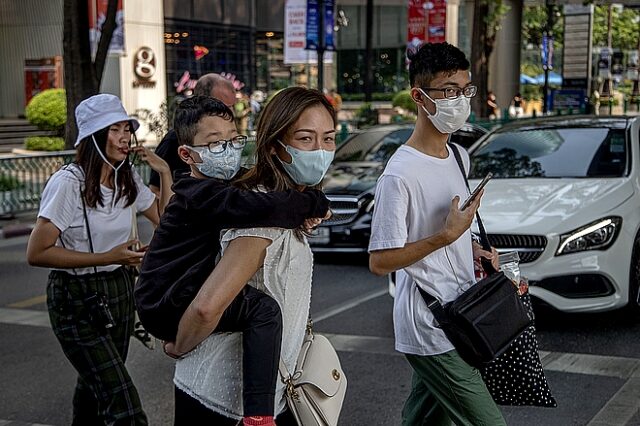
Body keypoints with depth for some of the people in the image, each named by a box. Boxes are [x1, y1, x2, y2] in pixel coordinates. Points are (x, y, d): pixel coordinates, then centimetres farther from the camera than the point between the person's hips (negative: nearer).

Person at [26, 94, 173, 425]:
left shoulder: (127, 179, 6)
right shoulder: (68, 183, -18)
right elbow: (37, 253, -19)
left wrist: (164, 172, 4)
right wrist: (106, 257, -22)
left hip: (120, 291, 7)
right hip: (78, 299, -7)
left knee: (96, 385, 18)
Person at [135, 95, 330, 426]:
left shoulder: (219, 188, 12)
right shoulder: (202, 194, -20)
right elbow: (261, 209, -35)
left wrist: (300, 213, -8)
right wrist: (315, 203, -21)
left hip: (178, 297, 11)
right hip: (165, 307, -11)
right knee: (263, 309, -27)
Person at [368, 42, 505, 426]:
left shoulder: (460, 157, 9)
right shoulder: (400, 174, -20)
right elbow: (380, 262, -19)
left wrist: (472, 248, 4)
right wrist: (446, 236, -23)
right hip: (430, 330, -9)